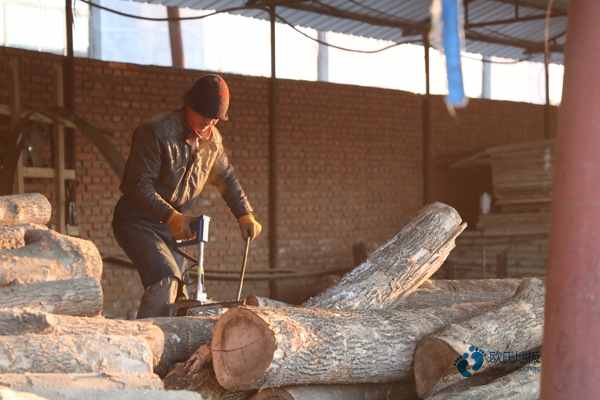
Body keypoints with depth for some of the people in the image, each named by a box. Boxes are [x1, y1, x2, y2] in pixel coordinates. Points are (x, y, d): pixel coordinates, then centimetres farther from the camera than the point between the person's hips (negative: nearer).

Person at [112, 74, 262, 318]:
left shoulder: (212, 139, 2)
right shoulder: (156, 132, -22)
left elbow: (226, 178, 16)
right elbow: (139, 185, -24)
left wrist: (245, 214, 5)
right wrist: (171, 216, -32)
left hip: (172, 225, 8)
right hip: (138, 221, -7)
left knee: (175, 290, 7)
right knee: (166, 280, -25)